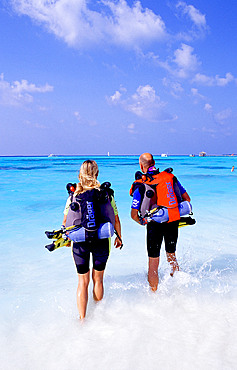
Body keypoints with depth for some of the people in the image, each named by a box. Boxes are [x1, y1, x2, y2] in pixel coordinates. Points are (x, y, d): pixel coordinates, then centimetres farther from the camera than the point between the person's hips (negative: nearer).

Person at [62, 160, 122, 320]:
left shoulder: (74, 195, -4)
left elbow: (65, 221, 1)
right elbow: (116, 219, 0)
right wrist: (119, 237, 15)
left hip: (79, 242, 0)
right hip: (101, 241, 0)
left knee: (83, 281, 13)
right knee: (98, 279, 18)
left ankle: (82, 319, 16)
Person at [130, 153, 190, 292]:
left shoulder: (140, 186, -9)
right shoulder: (170, 176, 3)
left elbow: (134, 214, -11)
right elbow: (187, 199, 7)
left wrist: (141, 222, 10)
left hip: (156, 224, -4)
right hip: (174, 223, 5)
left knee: (153, 263, 7)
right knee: (171, 256, 24)